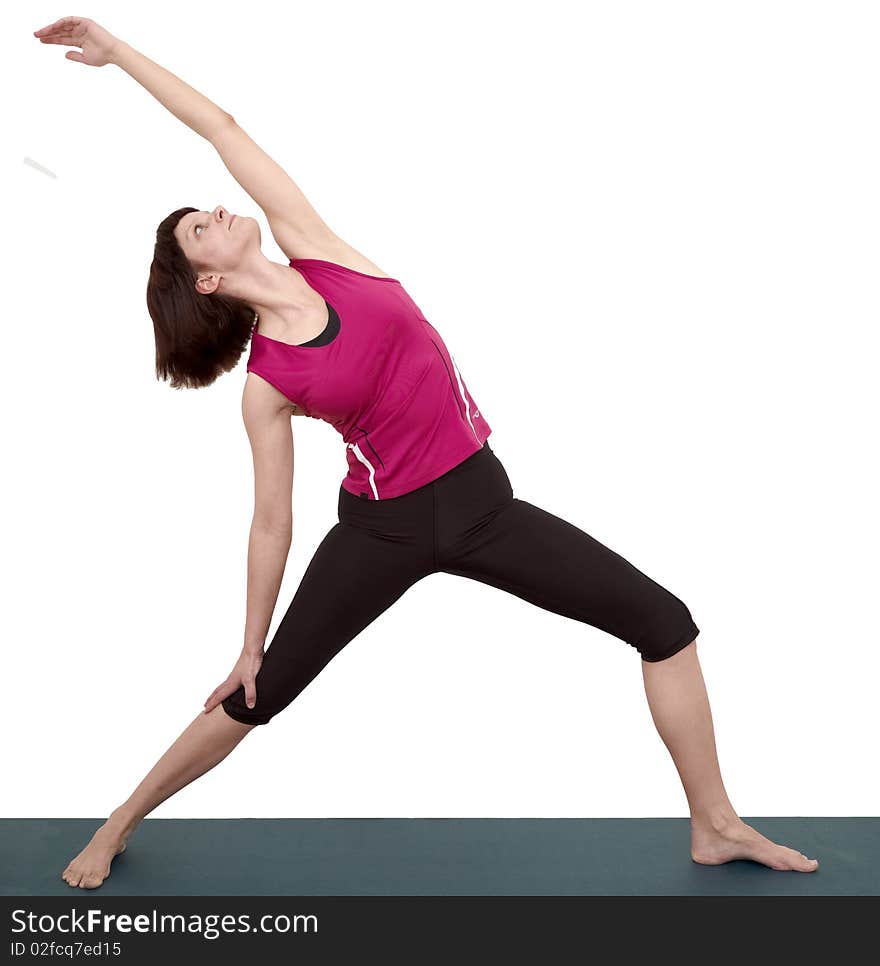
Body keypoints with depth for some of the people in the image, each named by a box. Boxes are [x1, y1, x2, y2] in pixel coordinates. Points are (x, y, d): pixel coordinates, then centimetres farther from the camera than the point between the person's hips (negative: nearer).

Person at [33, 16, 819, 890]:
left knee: (664, 624, 1)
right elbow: (271, 524, -1)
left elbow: (221, 128, 0)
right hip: (382, 528, -3)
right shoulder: (265, 385, -9)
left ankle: (715, 827, 17)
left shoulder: (313, 252, -3)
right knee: (259, 694, 8)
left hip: (479, 500, 3)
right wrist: (248, 649, 5)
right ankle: (118, 827, 32)